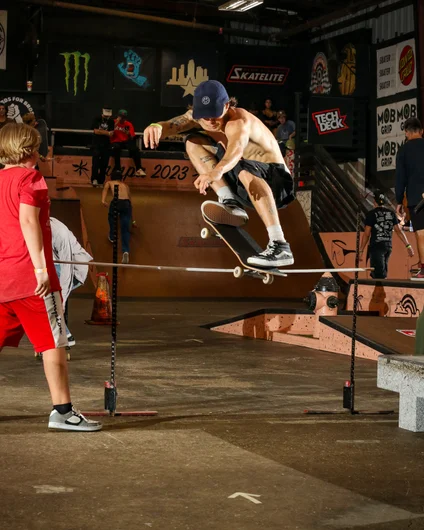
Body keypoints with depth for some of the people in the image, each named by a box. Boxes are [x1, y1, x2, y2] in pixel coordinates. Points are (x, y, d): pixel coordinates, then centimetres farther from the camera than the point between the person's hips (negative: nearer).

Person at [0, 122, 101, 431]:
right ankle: (62, 410, -4)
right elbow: (28, 220, -18)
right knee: (54, 343, -3)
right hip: (30, 276, -8)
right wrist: (41, 267, -22)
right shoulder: (29, 177, -5)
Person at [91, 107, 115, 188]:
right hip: (96, 145, -2)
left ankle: (101, 182, 4)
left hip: (106, 146, 2)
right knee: (96, 161, -18)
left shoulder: (111, 122, 7)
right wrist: (107, 132, -8)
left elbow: (111, 134, -4)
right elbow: (96, 131, -9)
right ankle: (94, 179, -23)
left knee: (104, 165, -1)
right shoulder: (97, 120, 3)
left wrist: (101, 131, -13)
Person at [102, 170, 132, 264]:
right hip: (127, 203, 2)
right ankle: (126, 251, -19)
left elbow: (105, 189, 3)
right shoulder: (125, 185, 36)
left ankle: (112, 237, 48)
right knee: (125, 230, 1)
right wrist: (131, 217, 57)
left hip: (116, 202, -2)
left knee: (112, 217, 33)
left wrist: (103, 200, -12)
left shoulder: (109, 183, 27)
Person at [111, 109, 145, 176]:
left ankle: (138, 169, -31)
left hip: (126, 142, 2)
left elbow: (132, 138, 2)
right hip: (116, 142, -2)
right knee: (116, 148, -38)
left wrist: (129, 134, -21)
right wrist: (115, 124, -17)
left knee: (135, 148, -27)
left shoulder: (129, 124, 7)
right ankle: (118, 170, -38)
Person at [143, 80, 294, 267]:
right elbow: (173, 124, -20)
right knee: (193, 142, -1)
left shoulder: (239, 121, -26)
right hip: (244, 184, 8)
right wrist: (157, 127, -45)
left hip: (275, 182, -8)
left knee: (244, 169, -42)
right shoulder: (199, 116, -4)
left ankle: (280, 247, -46)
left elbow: (236, 149, -48)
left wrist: (217, 170, -69)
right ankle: (231, 205, -9)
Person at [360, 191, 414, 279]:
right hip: (388, 246, 6)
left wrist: (361, 251, -4)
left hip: (376, 246, -6)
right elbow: (399, 231, 3)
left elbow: (367, 234, -8)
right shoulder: (391, 213, 9)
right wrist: (408, 246, 3)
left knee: (379, 275, -9)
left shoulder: (371, 214, -6)